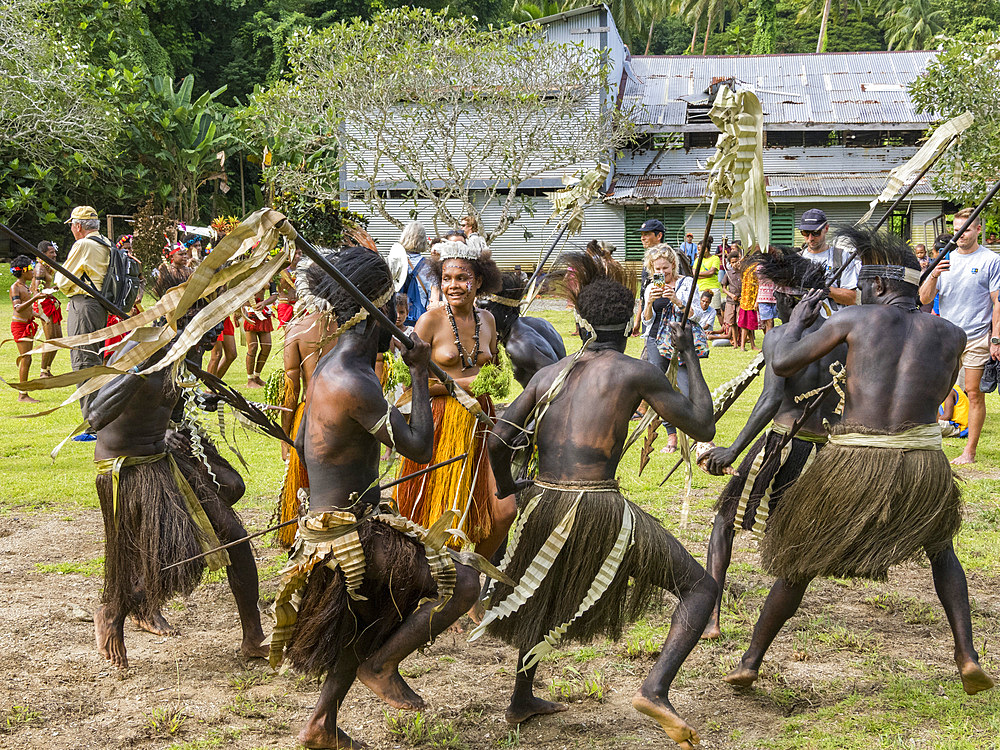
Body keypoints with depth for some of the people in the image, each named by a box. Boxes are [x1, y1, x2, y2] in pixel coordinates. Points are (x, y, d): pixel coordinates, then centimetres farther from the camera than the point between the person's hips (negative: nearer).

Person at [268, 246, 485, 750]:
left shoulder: (333, 365, 7)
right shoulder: (353, 382, -26)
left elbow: (301, 442, 17)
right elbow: (420, 447, -23)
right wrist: (419, 373, -13)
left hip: (330, 520, 11)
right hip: (348, 533, -10)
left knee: (369, 624, 28)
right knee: (462, 584, -13)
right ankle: (382, 667, 3)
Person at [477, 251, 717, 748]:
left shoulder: (549, 374, 11)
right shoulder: (636, 373, -2)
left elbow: (499, 440, 7)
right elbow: (703, 427, 4)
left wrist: (506, 488, 26)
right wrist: (690, 356, 14)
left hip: (544, 504, 6)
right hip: (600, 509, -5)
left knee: (545, 596, 35)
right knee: (699, 588, 6)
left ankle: (521, 700, 46)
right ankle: (656, 688, -13)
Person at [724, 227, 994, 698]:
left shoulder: (855, 318, 1)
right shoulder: (951, 336, 8)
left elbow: (782, 364, 3)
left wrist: (798, 319, 20)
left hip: (855, 464, -2)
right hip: (923, 465, 2)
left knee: (800, 560, 18)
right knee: (940, 548, 31)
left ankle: (750, 662, 22)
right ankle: (967, 655, 15)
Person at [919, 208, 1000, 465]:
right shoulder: (946, 260, 11)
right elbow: (924, 299, 7)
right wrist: (934, 276, -12)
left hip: (977, 338, -4)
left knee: (974, 393, -1)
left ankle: (970, 451, 4)